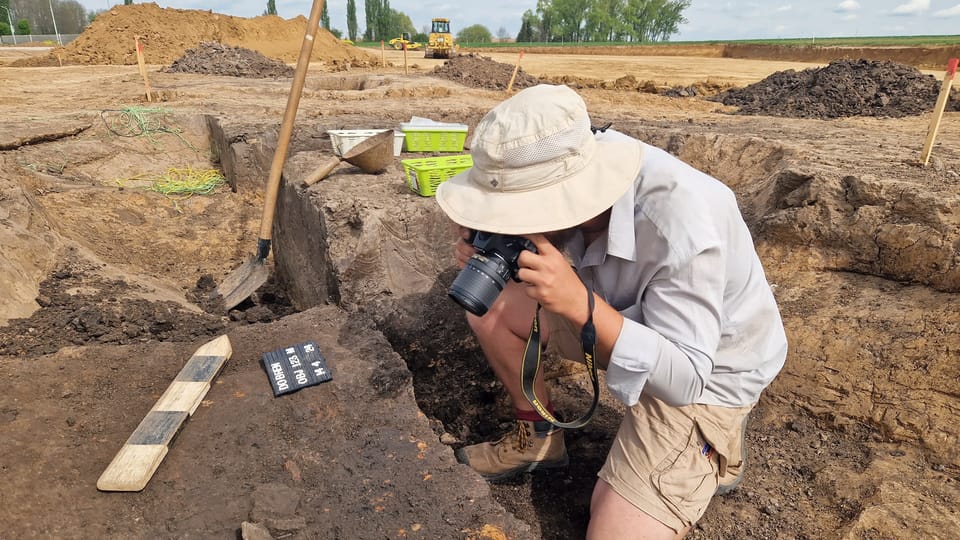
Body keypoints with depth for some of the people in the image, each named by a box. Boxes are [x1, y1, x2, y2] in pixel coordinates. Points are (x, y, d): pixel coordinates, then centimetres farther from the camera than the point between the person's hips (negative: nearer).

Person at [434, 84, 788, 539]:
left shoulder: (682, 226, -39)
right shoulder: (570, 169, -21)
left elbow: (684, 379, -33)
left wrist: (581, 305, -46)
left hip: (706, 372, -6)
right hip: (623, 314, 6)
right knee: (490, 308, -2)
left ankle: (715, 448, 15)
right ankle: (537, 437, 19)